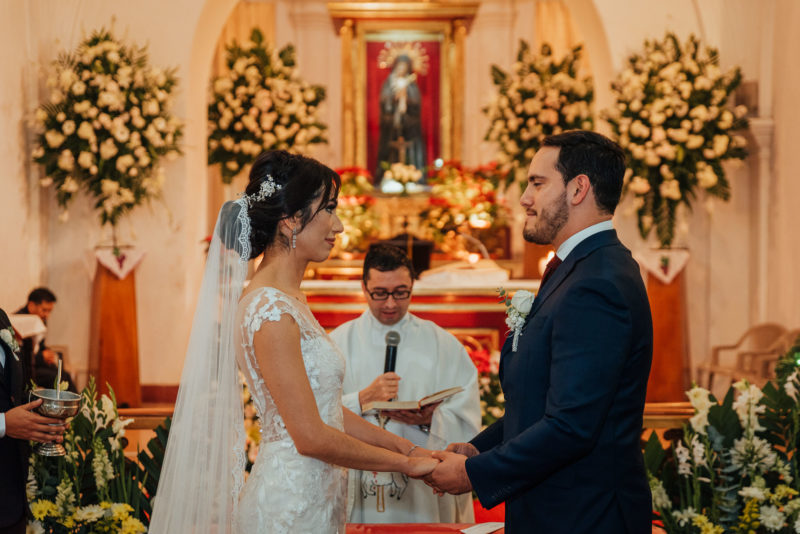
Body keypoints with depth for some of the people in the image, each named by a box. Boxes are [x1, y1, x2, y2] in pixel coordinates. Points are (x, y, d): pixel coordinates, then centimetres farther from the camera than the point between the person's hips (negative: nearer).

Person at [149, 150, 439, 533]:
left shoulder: (289, 300, 10)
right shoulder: (270, 311, -19)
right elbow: (311, 437, -20)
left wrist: (406, 446, 8)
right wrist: (405, 462, -11)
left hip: (313, 499, 9)